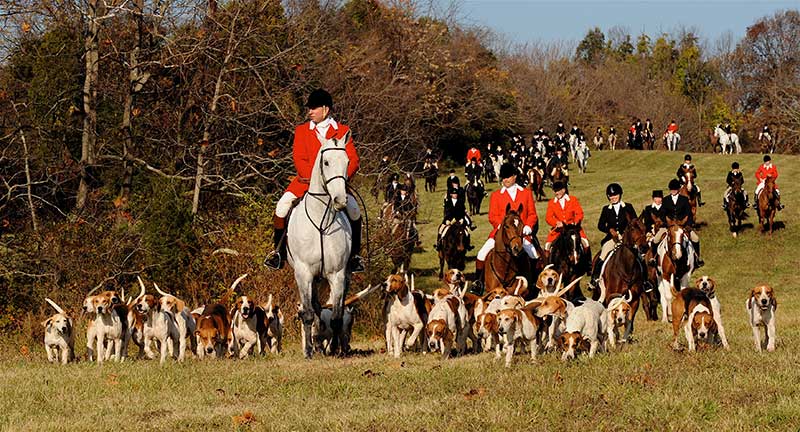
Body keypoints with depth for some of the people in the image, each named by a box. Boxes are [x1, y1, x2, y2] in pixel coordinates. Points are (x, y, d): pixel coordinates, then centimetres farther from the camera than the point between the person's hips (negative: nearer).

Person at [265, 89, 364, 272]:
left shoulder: (342, 131, 4)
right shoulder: (302, 130, 7)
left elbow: (353, 160, -2)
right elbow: (299, 159, -2)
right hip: (306, 180, 1)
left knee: (353, 208, -24)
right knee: (283, 204, -21)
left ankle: (354, 255, -7)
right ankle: (279, 251, -7)